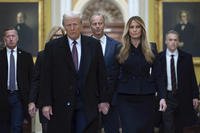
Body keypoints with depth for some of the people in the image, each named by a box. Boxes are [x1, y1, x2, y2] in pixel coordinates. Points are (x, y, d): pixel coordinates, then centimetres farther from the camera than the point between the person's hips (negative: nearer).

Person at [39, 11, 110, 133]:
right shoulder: (52, 47, 2)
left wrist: (104, 100, 3)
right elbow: (46, 77, 0)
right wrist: (46, 103, -6)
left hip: (88, 104, 1)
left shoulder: (94, 44, 6)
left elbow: (101, 74, 7)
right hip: (61, 105, -1)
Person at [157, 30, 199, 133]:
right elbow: (157, 78, -8)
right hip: (166, 97, -2)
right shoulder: (159, 57, -3)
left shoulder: (186, 57, 2)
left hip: (183, 97, 2)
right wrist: (161, 97, -18)